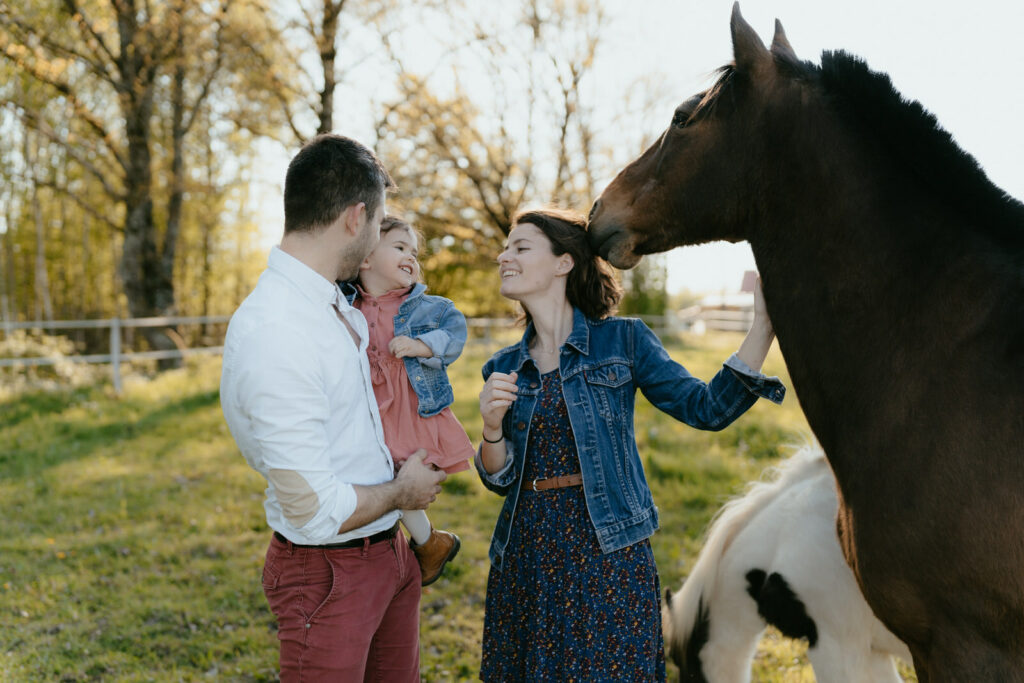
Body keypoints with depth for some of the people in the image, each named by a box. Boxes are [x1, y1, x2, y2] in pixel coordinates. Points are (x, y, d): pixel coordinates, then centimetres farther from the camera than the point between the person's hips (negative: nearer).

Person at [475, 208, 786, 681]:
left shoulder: (623, 340, -1)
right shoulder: (504, 369, 8)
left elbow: (708, 407, -8)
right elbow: (501, 481, 7)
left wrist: (763, 326, -14)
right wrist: (492, 425, -13)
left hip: (607, 551, -3)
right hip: (527, 555, 3)